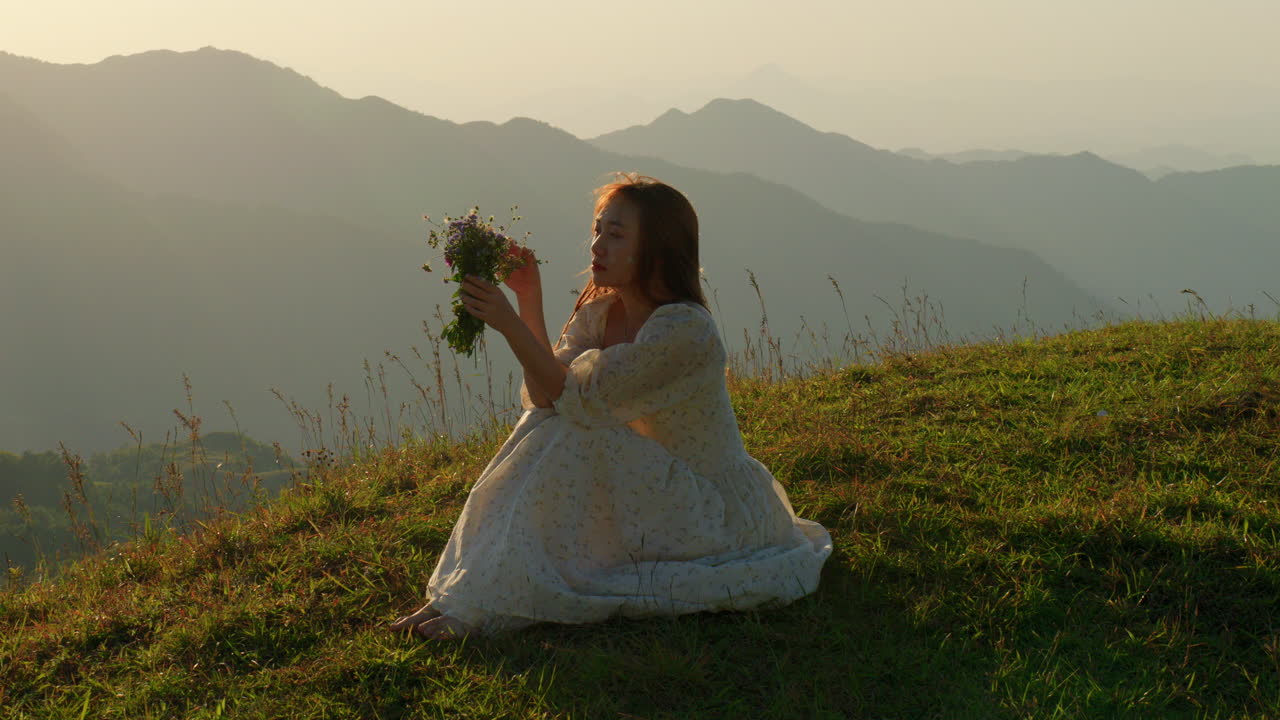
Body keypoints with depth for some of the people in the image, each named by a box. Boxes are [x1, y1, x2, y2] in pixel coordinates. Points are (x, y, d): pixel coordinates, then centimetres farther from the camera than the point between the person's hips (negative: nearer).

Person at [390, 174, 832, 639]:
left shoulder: (684, 327, -23)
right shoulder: (600, 312, 3)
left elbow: (579, 400, -27)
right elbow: (544, 398, -9)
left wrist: (510, 325, -30)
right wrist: (529, 300, -13)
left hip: (718, 517, -8)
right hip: (659, 491, 8)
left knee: (571, 438, -24)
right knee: (545, 427, -8)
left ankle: (483, 606, -19)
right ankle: (465, 593, -10)